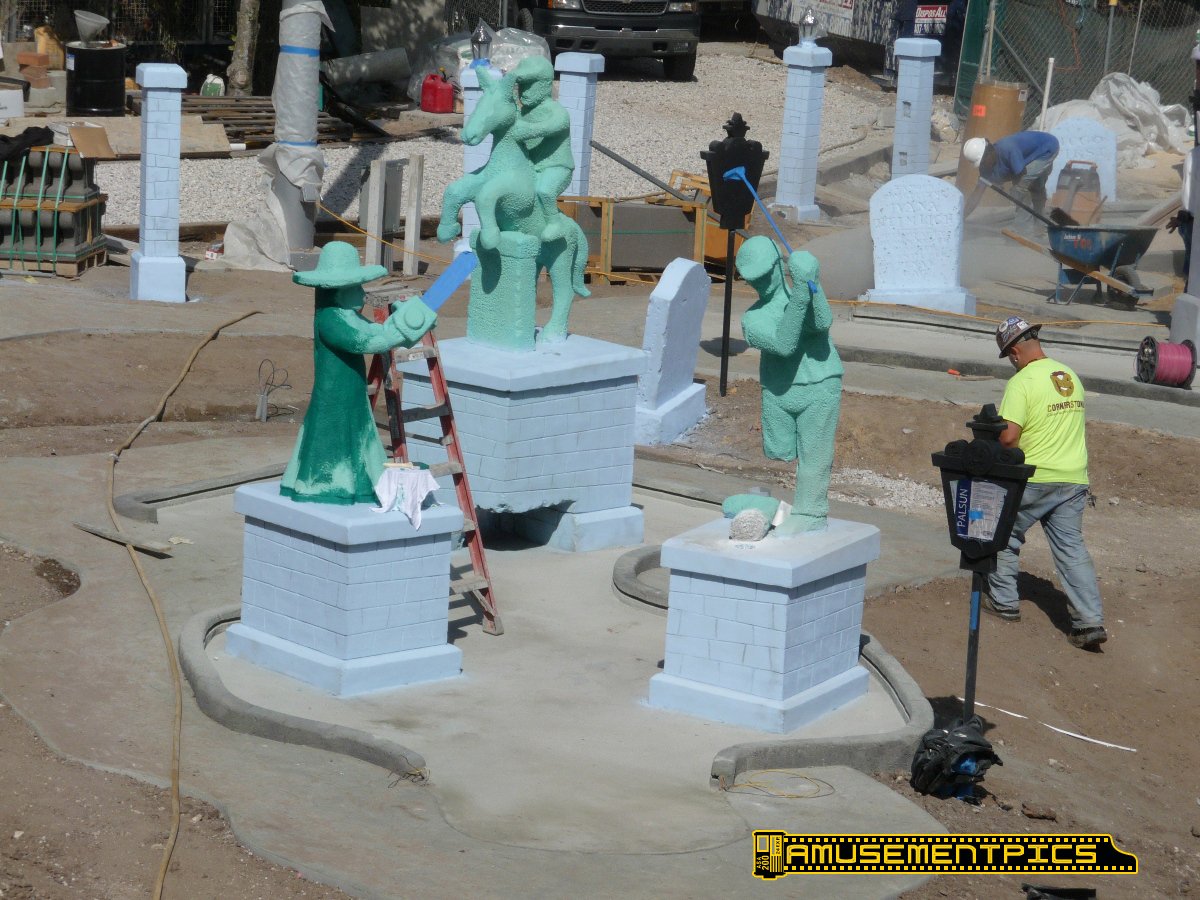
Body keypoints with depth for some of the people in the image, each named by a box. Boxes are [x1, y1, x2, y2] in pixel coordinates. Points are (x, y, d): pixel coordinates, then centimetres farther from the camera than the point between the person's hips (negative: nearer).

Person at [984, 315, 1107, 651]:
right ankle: (1090, 621, -3)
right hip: (1074, 479, 6)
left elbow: (1009, 435, -21)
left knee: (1006, 534, 15)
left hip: (1033, 481, -6)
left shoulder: (1022, 381, -14)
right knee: (1072, 547, 5)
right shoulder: (1070, 376, 10)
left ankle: (1003, 601, 23)